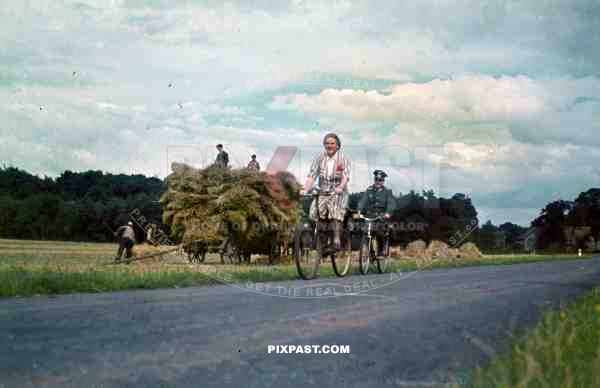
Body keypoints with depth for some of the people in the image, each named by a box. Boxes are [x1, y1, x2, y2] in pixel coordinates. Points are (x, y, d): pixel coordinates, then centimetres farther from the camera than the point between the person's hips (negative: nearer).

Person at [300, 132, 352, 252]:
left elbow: (346, 176, -15)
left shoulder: (344, 159, 0)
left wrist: (340, 187, -35)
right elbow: (312, 176, -4)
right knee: (315, 211, -21)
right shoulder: (319, 158, 6)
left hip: (339, 194, -3)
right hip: (322, 193, 3)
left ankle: (337, 239, -27)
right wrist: (305, 188, -22)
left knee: (335, 209, -31)